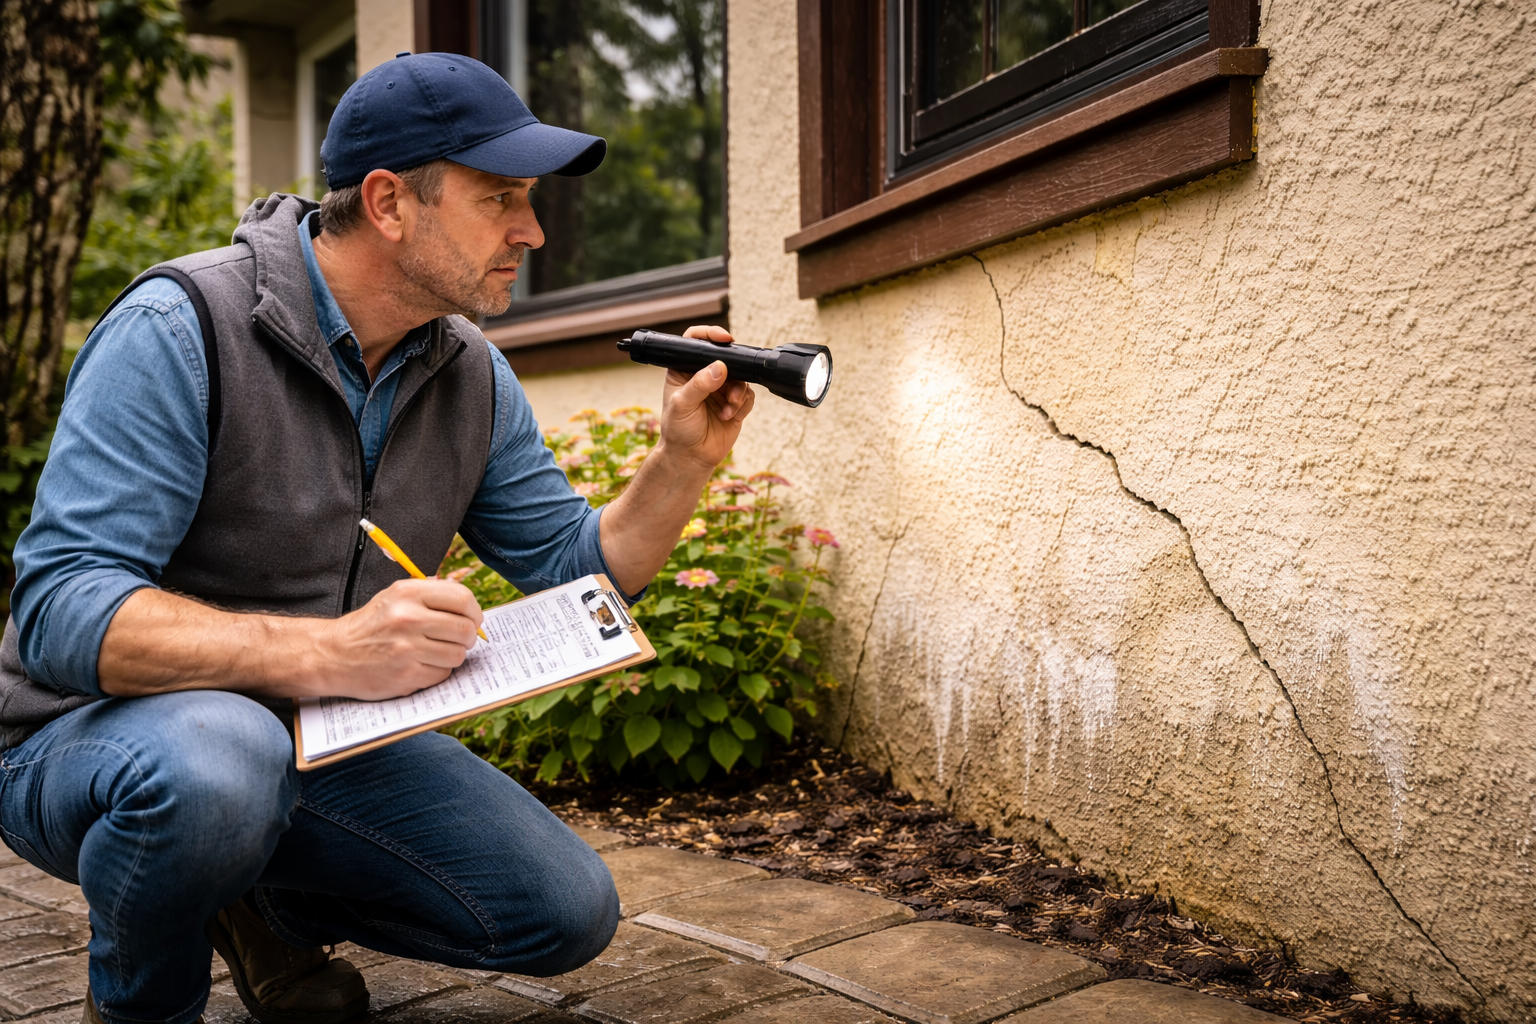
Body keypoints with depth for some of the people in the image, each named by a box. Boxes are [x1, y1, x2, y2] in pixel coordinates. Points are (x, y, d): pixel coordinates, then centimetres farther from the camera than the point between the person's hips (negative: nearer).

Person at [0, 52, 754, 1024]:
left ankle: (266, 902, 17)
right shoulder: (182, 327, -22)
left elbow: (575, 568, 4)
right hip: (103, 729, -5)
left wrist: (686, 459, -15)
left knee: (568, 913, -7)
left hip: (324, 736, 6)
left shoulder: (473, 378, 0)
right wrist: (326, 652, -42)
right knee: (216, 761, -41)